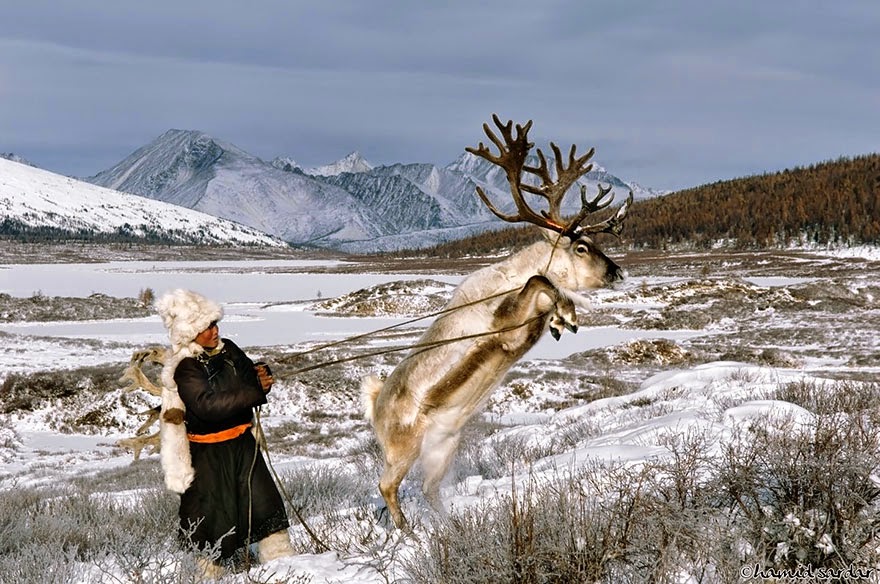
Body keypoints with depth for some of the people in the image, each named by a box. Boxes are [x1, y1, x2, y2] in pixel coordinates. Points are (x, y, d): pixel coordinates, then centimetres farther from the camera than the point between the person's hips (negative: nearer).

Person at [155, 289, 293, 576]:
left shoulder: (228, 350, 2)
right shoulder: (185, 369, -18)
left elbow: (249, 375, 15)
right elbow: (208, 405, -30)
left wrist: (261, 376, -11)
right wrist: (255, 391, -30)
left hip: (242, 443, 6)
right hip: (208, 452, -6)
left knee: (264, 501, 6)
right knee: (213, 511, 1)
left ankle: (280, 558, 16)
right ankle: (207, 571, 17)